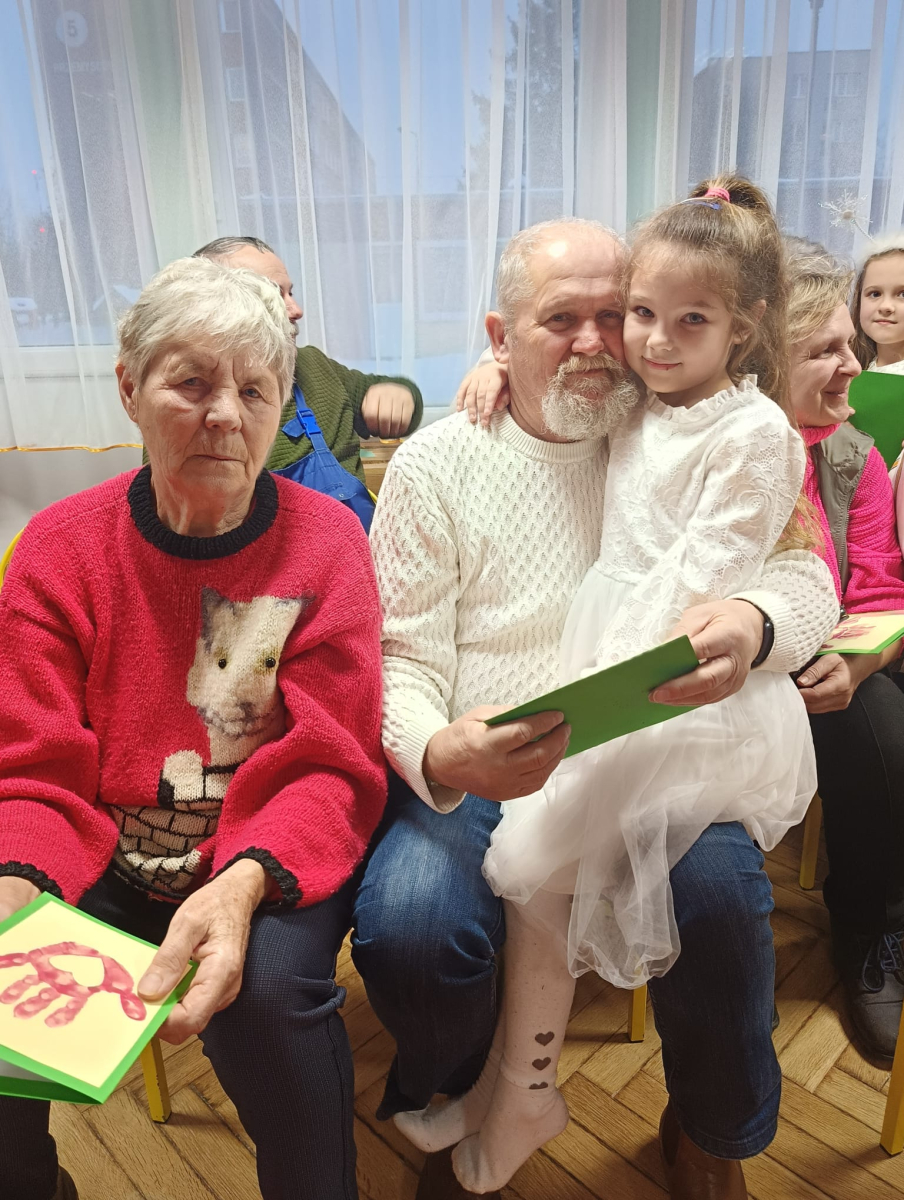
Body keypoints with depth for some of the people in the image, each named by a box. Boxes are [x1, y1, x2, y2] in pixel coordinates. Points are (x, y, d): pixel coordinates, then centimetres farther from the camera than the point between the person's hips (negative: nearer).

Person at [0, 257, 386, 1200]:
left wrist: (242, 885, -31)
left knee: (265, 982, -29)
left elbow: (331, 769, -12)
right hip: (106, 859, 3)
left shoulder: (326, 542, -9)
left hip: (272, 859, -2)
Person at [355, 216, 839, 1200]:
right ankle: (458, 1114, 15)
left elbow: (806, 576, 2)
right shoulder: (434, 466, 0)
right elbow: (403, 658, -4)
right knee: (407, 929, -26)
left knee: (724, 897, -26)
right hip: (473, 774, -1)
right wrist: (439, 756, -27)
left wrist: (755, 623, -24)